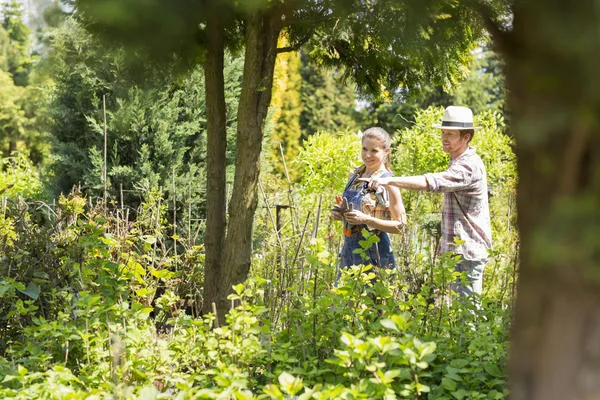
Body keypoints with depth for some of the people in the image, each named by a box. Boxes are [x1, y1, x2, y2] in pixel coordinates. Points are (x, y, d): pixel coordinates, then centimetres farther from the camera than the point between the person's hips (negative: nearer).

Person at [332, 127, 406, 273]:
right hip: (349, 250, 6)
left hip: (374, 254, -6)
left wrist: (366, 219, -20)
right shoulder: (354, 175, 8)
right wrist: (339, 213, 0)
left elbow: (400, 225, -10)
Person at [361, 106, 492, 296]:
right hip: (455, 251, 10)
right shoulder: (459, 162, 17)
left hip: (466, 253, -10)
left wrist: (388, 181, -39)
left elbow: (431, 182, -32)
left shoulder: (469, 166, -17)